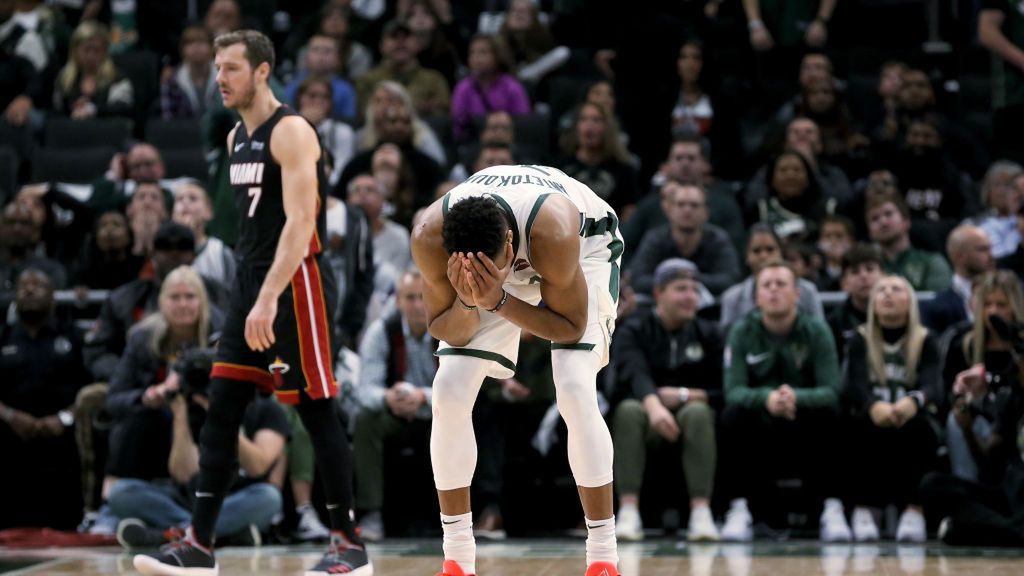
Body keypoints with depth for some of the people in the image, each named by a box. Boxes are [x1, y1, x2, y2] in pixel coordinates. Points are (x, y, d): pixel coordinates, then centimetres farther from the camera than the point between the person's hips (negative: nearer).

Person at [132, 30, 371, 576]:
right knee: (221, 410, 3)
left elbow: (300, 222, -22)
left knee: (317, 412, -4)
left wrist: (269, 300, -28)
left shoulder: (291, 131, -13)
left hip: (295, 284, -9)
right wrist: (252, 297, 20)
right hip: (251, 284, 9)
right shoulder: (237, 138, 14)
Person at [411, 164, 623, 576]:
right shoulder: (429, 237, -35)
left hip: (584, 245, -3)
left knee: (575, 391, -23)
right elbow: (442, 329, -19)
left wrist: (499, 301, -43)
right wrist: (468, 303, -42)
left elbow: (572, 327, -29)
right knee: (449, 394, -11)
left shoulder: (553, 230, -44)